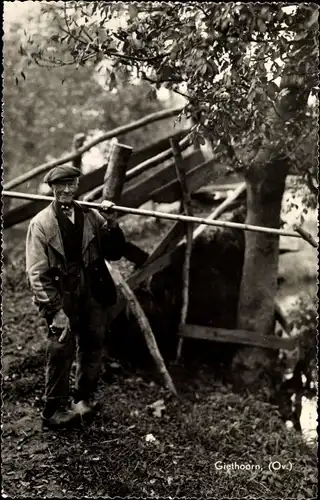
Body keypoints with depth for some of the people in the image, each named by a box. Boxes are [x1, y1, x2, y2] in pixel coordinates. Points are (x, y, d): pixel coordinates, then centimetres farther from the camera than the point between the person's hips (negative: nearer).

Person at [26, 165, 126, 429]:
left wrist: (111, 223, -10)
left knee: (92, 348, 13)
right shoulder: (41, 223, -5)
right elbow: (37, 273, -8)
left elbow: (115, 253, 5)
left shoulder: (91, 216, 5)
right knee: (61, 351, -5)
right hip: (62, 298, -4)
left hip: (93, 295, 4)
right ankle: (55, 410, 14)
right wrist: (54, 309, -14)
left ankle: (84, 398, 34)